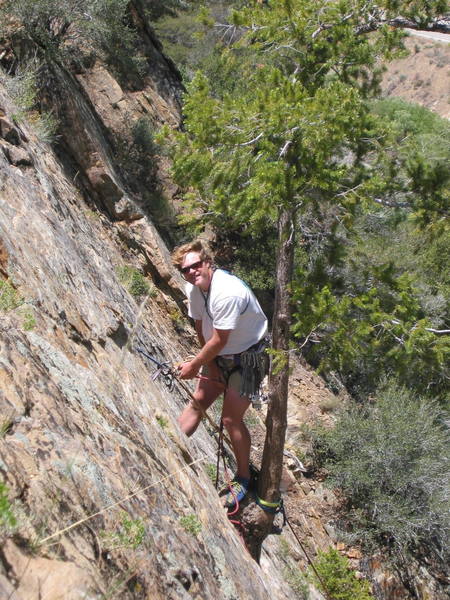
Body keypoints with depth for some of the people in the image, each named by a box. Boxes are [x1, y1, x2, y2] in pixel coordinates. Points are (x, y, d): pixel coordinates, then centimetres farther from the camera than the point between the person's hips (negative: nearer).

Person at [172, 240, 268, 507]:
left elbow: (219, 340, -26)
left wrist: (194, 365, -13)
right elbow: (201, 327, 4)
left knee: (231, 418, -4)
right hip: (219, 355, 7)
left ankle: (243, 478, 17)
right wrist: (209, 365, 2)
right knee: (198, 402, 9)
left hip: (247, 357, -7)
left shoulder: (228, 292, -33)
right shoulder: (194, 289, -6)